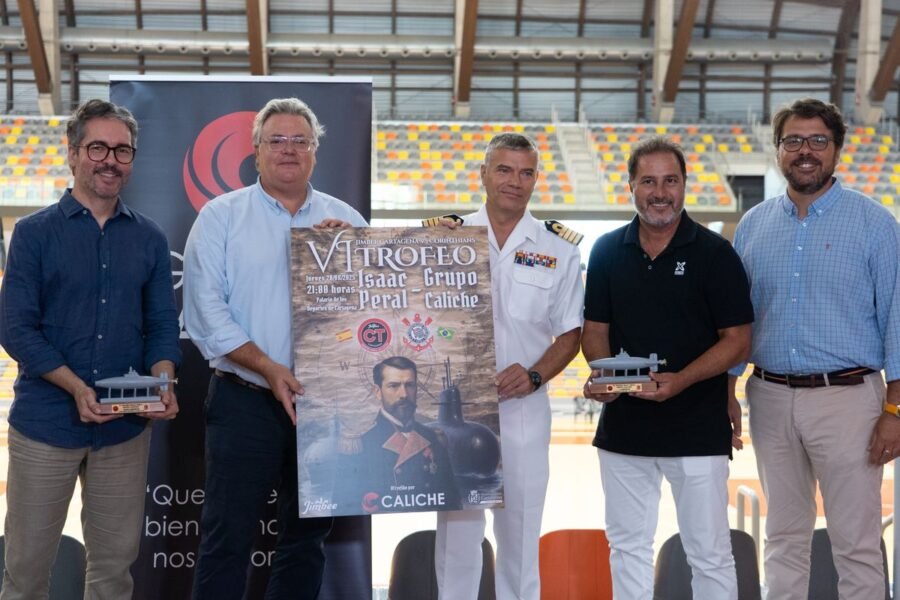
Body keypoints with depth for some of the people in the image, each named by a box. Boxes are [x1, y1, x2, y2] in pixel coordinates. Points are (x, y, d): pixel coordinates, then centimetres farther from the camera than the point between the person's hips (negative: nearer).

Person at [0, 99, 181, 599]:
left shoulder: (150, 238, 7)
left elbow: (163, 325, 7)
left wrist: (162, 384, -13)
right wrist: (76, 388, -20)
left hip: (127, 426, 3)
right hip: (46, 420, -2)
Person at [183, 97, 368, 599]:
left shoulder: (346, 220, 10)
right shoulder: (221, 216, 1)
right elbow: (206, 311, -7)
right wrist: (268, 368, -16)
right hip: (246, 402, -3)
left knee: (309, 534, 12)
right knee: (229, 537, 0)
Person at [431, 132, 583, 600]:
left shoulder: (558, 249, 3)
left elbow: (570, 333, 5)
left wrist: (533, 376, -11)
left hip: (523, 408, 0)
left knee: (520, 530, 9)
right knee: (456, 526, 9)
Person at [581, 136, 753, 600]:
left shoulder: (715, 253, -5)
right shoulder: (607, 251, 5)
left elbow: (737, 340, -6)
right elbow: (594, 328, 10)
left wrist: (680, 380, -21)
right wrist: (602, 373, -12)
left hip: (698, 429, -3)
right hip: (623, 424, 4)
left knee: (709, 552, 3)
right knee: (628, 547, 14)